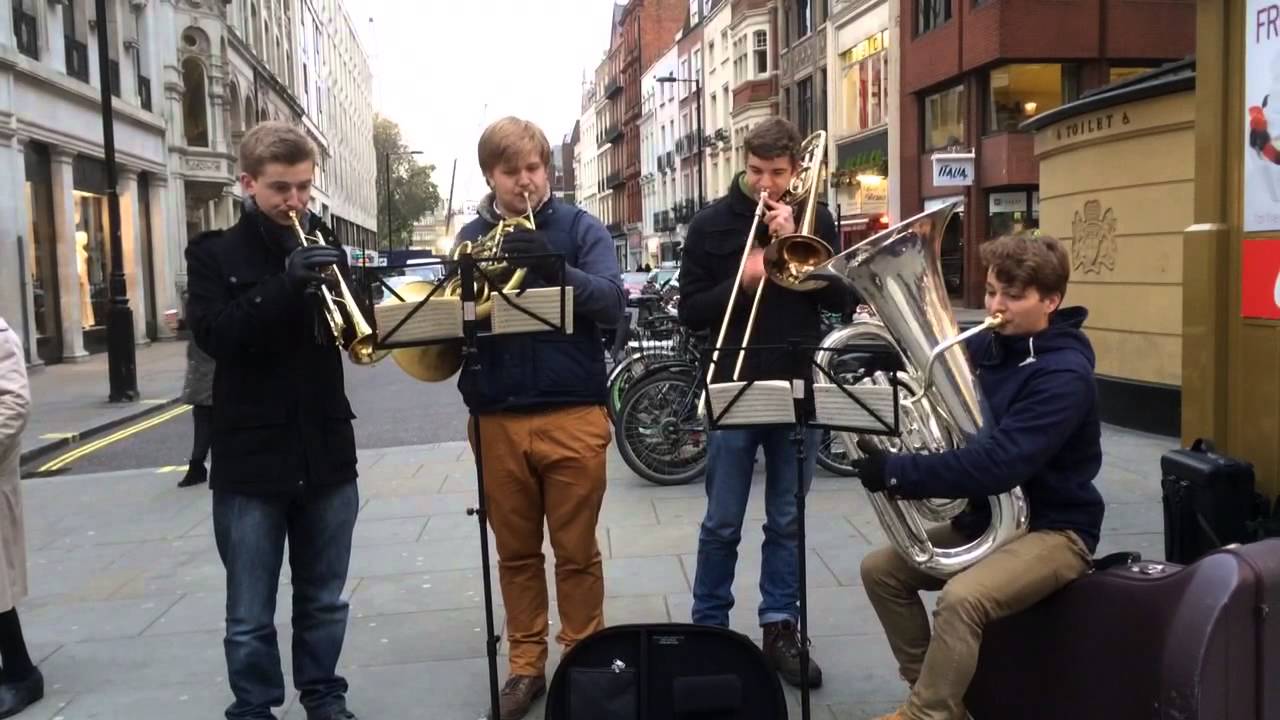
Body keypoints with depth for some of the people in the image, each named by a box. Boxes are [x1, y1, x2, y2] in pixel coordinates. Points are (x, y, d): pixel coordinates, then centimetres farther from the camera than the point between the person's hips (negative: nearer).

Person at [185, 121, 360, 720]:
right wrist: (285, 285, -27)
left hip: (326, 453, 3)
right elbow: (213, 334, -15)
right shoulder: (215, 254, 0)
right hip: (251, 458, -2)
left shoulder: (325, 245, 9)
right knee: (250, 617, 6)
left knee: (324, 601, 15)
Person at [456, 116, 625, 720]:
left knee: (577, 552, 9)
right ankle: (526, 664, 27)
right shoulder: (470, 237, 8)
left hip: (573, 415, -2)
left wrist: (557, 269, -28)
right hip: (496, 420, 2)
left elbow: (612, 303, -11)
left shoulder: (581, 228, 1)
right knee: (515, 553, 13)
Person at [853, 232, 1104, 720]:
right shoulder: (988, 346, 2)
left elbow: (997, 465, -33)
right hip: (988, 515, 8)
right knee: (881, 569, 1)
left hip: (1053, 528, -8)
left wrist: (897, 474, -32)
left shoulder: (1064, 374, -22)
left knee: (962, 597, -32)